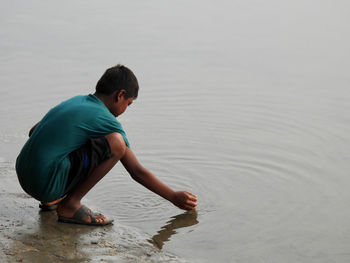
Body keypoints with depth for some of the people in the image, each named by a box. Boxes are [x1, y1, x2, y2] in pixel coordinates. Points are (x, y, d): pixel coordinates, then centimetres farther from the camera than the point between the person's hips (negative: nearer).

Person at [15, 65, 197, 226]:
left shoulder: (76, 101, 16)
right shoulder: (106, 121, -6)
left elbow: (33, 132, 26)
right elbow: (137, 172, -5)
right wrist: (174, 197, 5)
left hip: (23, 177, 9)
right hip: (47, 185, -9)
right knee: (116, 143, -15)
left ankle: (52, 200, 17)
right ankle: (70, 205, -8)